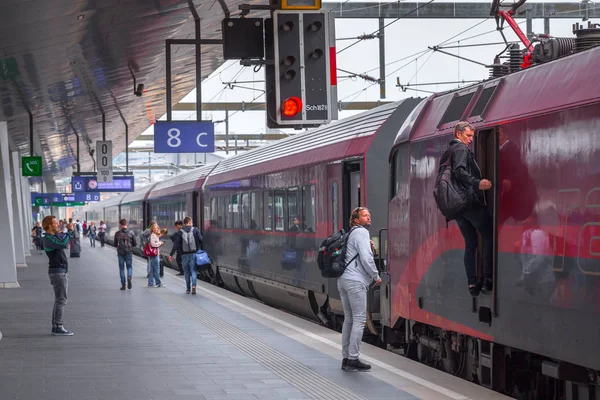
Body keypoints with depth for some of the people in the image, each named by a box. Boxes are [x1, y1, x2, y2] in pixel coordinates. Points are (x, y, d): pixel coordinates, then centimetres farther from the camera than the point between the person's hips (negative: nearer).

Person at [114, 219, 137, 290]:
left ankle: (123, 285, 7)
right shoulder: (131, 233, -4)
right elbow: (135, 244, -1)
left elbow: (115, 244, 4)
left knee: (121, 268, 9)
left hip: (120, 252, 0)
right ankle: (129, 277, -19)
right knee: (129, 266, 12)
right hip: (129, 252, 0)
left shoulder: (117, 233, -4)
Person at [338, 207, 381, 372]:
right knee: (359, 319, -8)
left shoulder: (350, 234, 22)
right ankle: (353, 359, -11)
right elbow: (366, 259, -16)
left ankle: (346, 358, 15)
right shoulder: (361, 232, -8)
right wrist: (376, 276, -4)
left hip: (343, 280, 10)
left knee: (349, 319, 13)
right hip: (355, 281, -10)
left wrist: (369, 248, 10)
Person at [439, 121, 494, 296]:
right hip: (471, 201, -9)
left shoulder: (446, 153, 20)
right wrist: (477, 183, -32)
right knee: (489, 238, -4)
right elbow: (459, 171, -24)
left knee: (470, 243, 10)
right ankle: (488, 279, -11)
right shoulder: (461, 149, -7)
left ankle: (472, 283, 5)